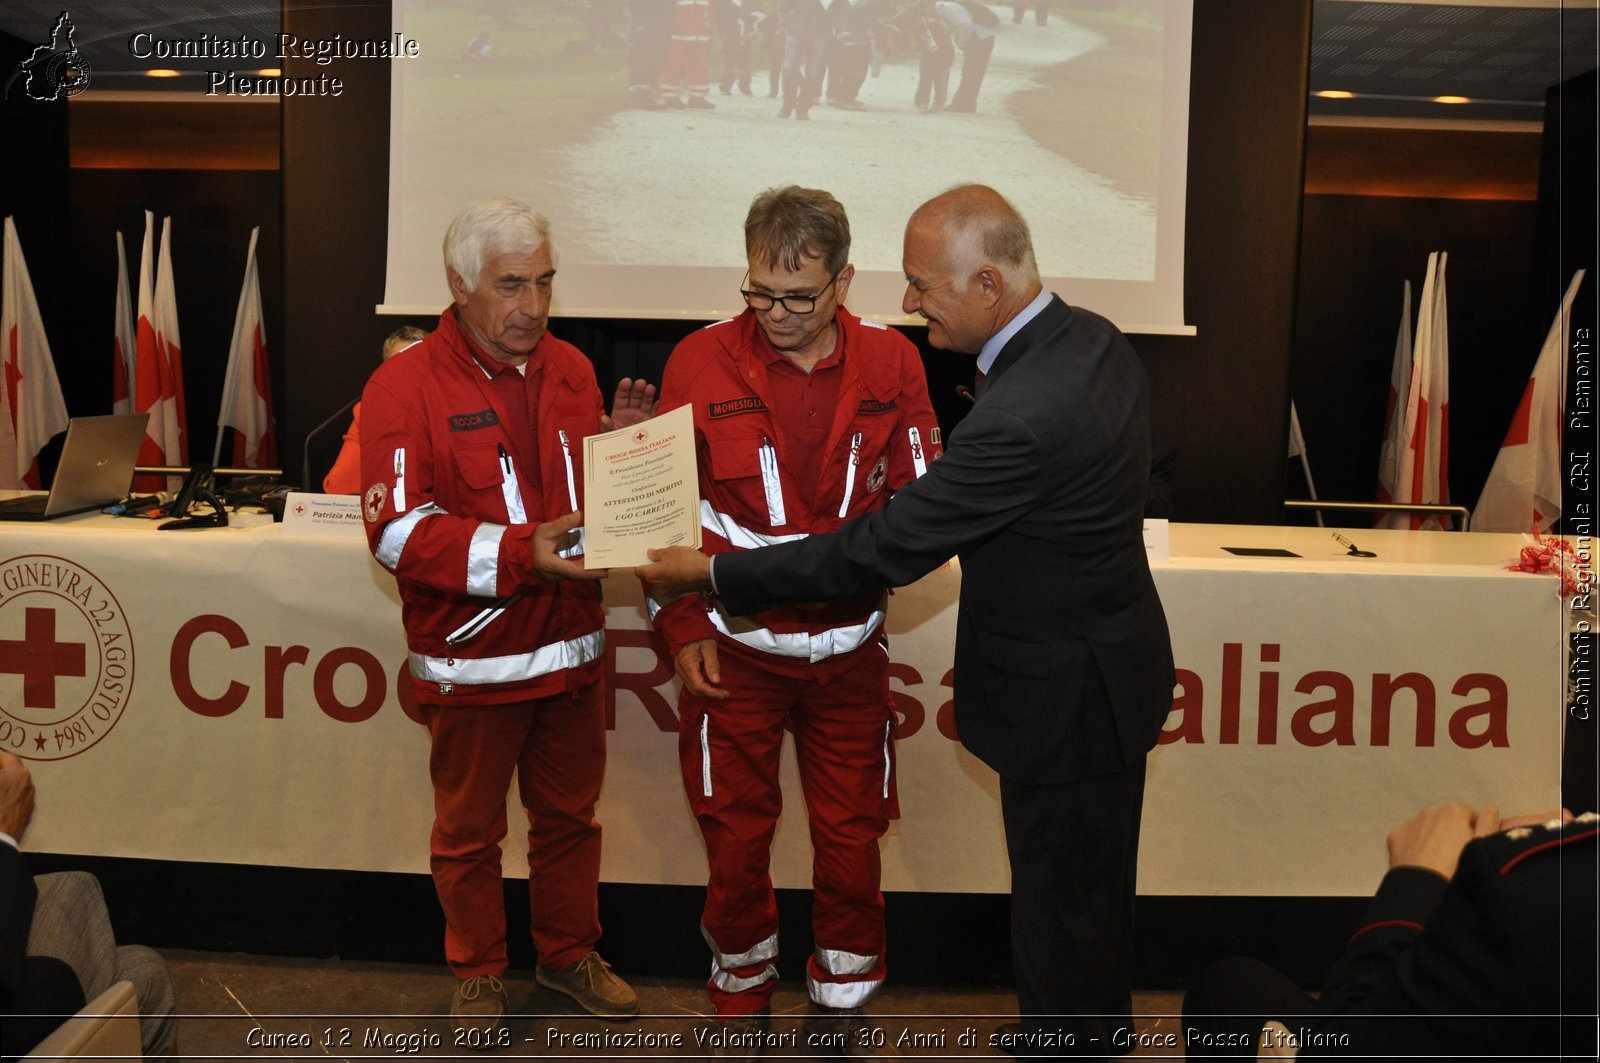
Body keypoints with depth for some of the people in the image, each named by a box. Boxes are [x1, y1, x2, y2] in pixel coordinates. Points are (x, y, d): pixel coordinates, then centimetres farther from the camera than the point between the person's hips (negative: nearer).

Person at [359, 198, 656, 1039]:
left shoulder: (570, 369, 5)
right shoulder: (405, 387, -12)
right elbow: (399, 530, -19)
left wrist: (621, 440, -5)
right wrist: (520, 552, -29)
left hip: (572, 645, 5)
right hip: (471, 656, -5)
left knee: (568, 814, 19)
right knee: (470, 829, 13)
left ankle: (569, 953, 39)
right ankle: (478, 972, 34)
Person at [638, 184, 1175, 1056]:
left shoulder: (1021, 417, -33)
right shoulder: (1094, 339, -3)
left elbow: (882, 552, -27)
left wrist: (713, 573, -19)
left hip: (1065, 698, -10)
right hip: (1110, 665, 10)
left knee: (1062, 912, 11)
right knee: (1094, 893, 28)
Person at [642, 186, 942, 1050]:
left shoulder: (890, 364, -3)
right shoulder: (700, 362, -6)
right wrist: (682, 629, -4)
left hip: (848, 650, 1)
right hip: (732, 649, -1)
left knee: (851, 838, 11)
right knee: (736, 838, 12)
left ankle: (842, 1001, 34)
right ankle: (741, 996, 37)